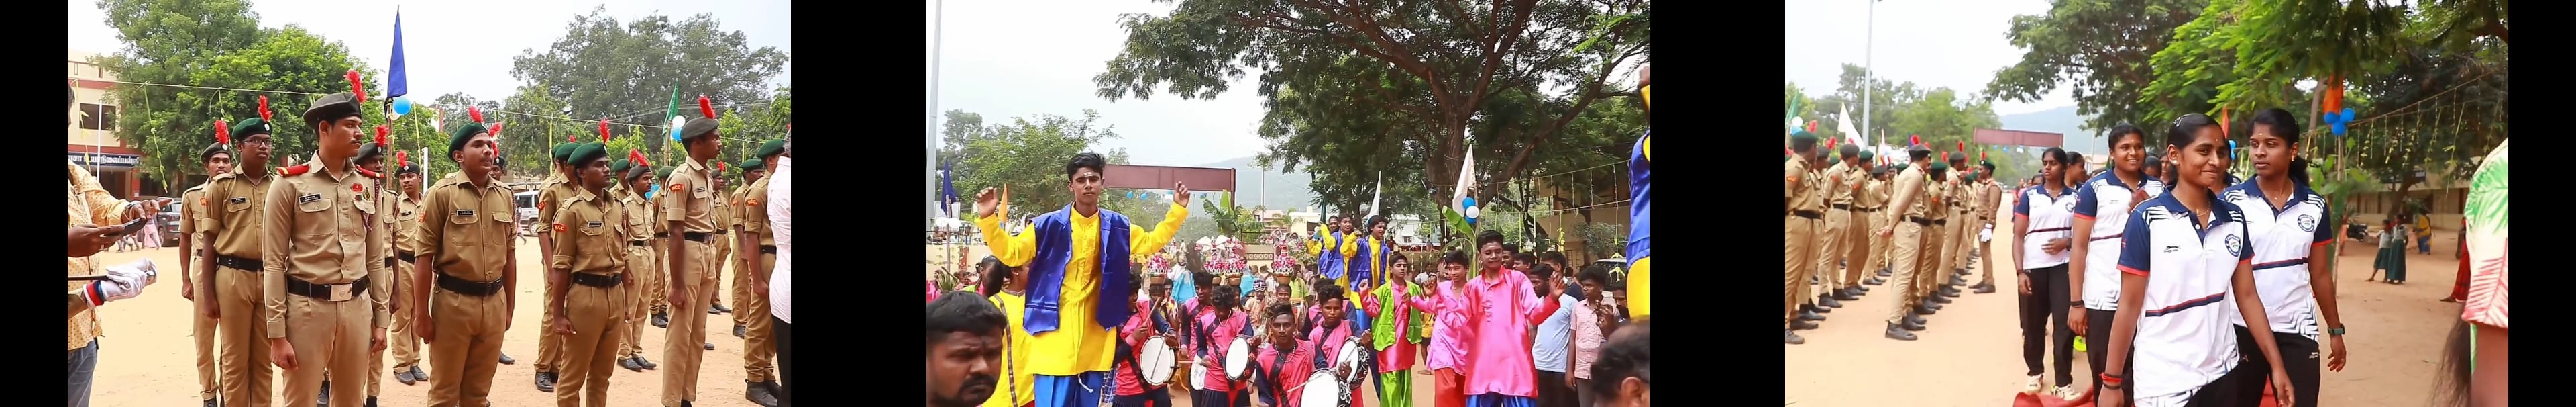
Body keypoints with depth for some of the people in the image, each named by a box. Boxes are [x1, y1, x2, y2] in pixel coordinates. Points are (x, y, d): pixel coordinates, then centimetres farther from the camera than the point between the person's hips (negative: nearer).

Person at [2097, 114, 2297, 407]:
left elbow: (2247, 297, 9)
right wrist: (2112, 382, -6)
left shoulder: (2234, 219, 5)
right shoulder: (2147, 220, -9)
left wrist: (2277, 366, 5)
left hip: (2222, 374, 5)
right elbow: (2130, 305, -7)